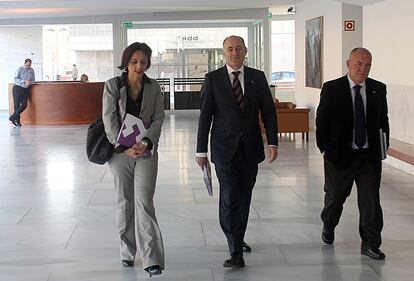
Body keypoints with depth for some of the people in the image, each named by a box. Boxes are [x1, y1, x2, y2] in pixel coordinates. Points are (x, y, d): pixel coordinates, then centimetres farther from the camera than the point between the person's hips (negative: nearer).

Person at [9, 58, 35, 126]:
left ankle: (12, 117, 0)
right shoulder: (20, 69, -3)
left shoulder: (31, 70, 10)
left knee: (24, 105, -7)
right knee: (17, 105, -4)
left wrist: (29, 82, -12)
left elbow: (33, 80, 11)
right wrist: (24, 81, -21)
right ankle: (17, 120, 3)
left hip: (26, 89, 4)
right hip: (17, 88, -4)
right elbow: (15, 79, -9)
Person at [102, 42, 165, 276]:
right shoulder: (113, 86, -3)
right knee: (125, 202, 9)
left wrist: (145, 143, -15)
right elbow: (109, 119, -8)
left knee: (144, 202, -9)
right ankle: (128, 251, 23)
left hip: (146, 151, 0)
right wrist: (125, 147, -16)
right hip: (120, 151, 1)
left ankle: (152, 259, -11)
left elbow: (158, 119, 0)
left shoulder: (154, 87, 2)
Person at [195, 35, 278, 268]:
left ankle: (238, 239, 33)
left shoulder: (258, 77, 6)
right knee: (229, 198, -10)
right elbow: (205, 116, -1)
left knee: (244, 197, 12)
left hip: (251, 148, 3)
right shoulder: (213, 79, 0)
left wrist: (273, 142, -6)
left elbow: (269, 112, 5)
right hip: (225, 148, -3)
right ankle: (236, 253, -8)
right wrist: (201, 151, -3)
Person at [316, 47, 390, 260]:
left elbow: (383, 120, 9)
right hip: (340, 155, -1)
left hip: (369, 156, 2)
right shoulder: (331, 89, -7)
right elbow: (321, 121, -3)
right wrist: (324, 149, -3)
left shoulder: (378, 89, 2)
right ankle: (328, 227, 44)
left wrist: (383, 146, 3)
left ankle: (370, 244, 11)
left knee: (371, 201, 1)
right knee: (334, 197, 16)